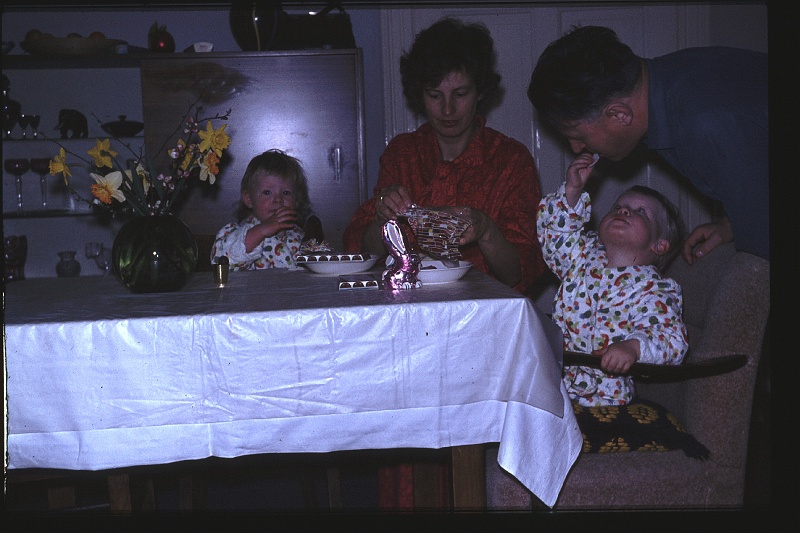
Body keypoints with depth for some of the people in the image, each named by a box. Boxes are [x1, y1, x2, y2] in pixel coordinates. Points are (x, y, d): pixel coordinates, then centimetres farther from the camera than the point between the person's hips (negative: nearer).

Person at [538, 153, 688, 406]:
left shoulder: (654, 290, -5)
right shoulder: (585, 254, 14)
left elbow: (671, 339, -17)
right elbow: (555, 230, 24)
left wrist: (634, 346, -38)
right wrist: (572, 190, 9)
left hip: (599, 395, -5)